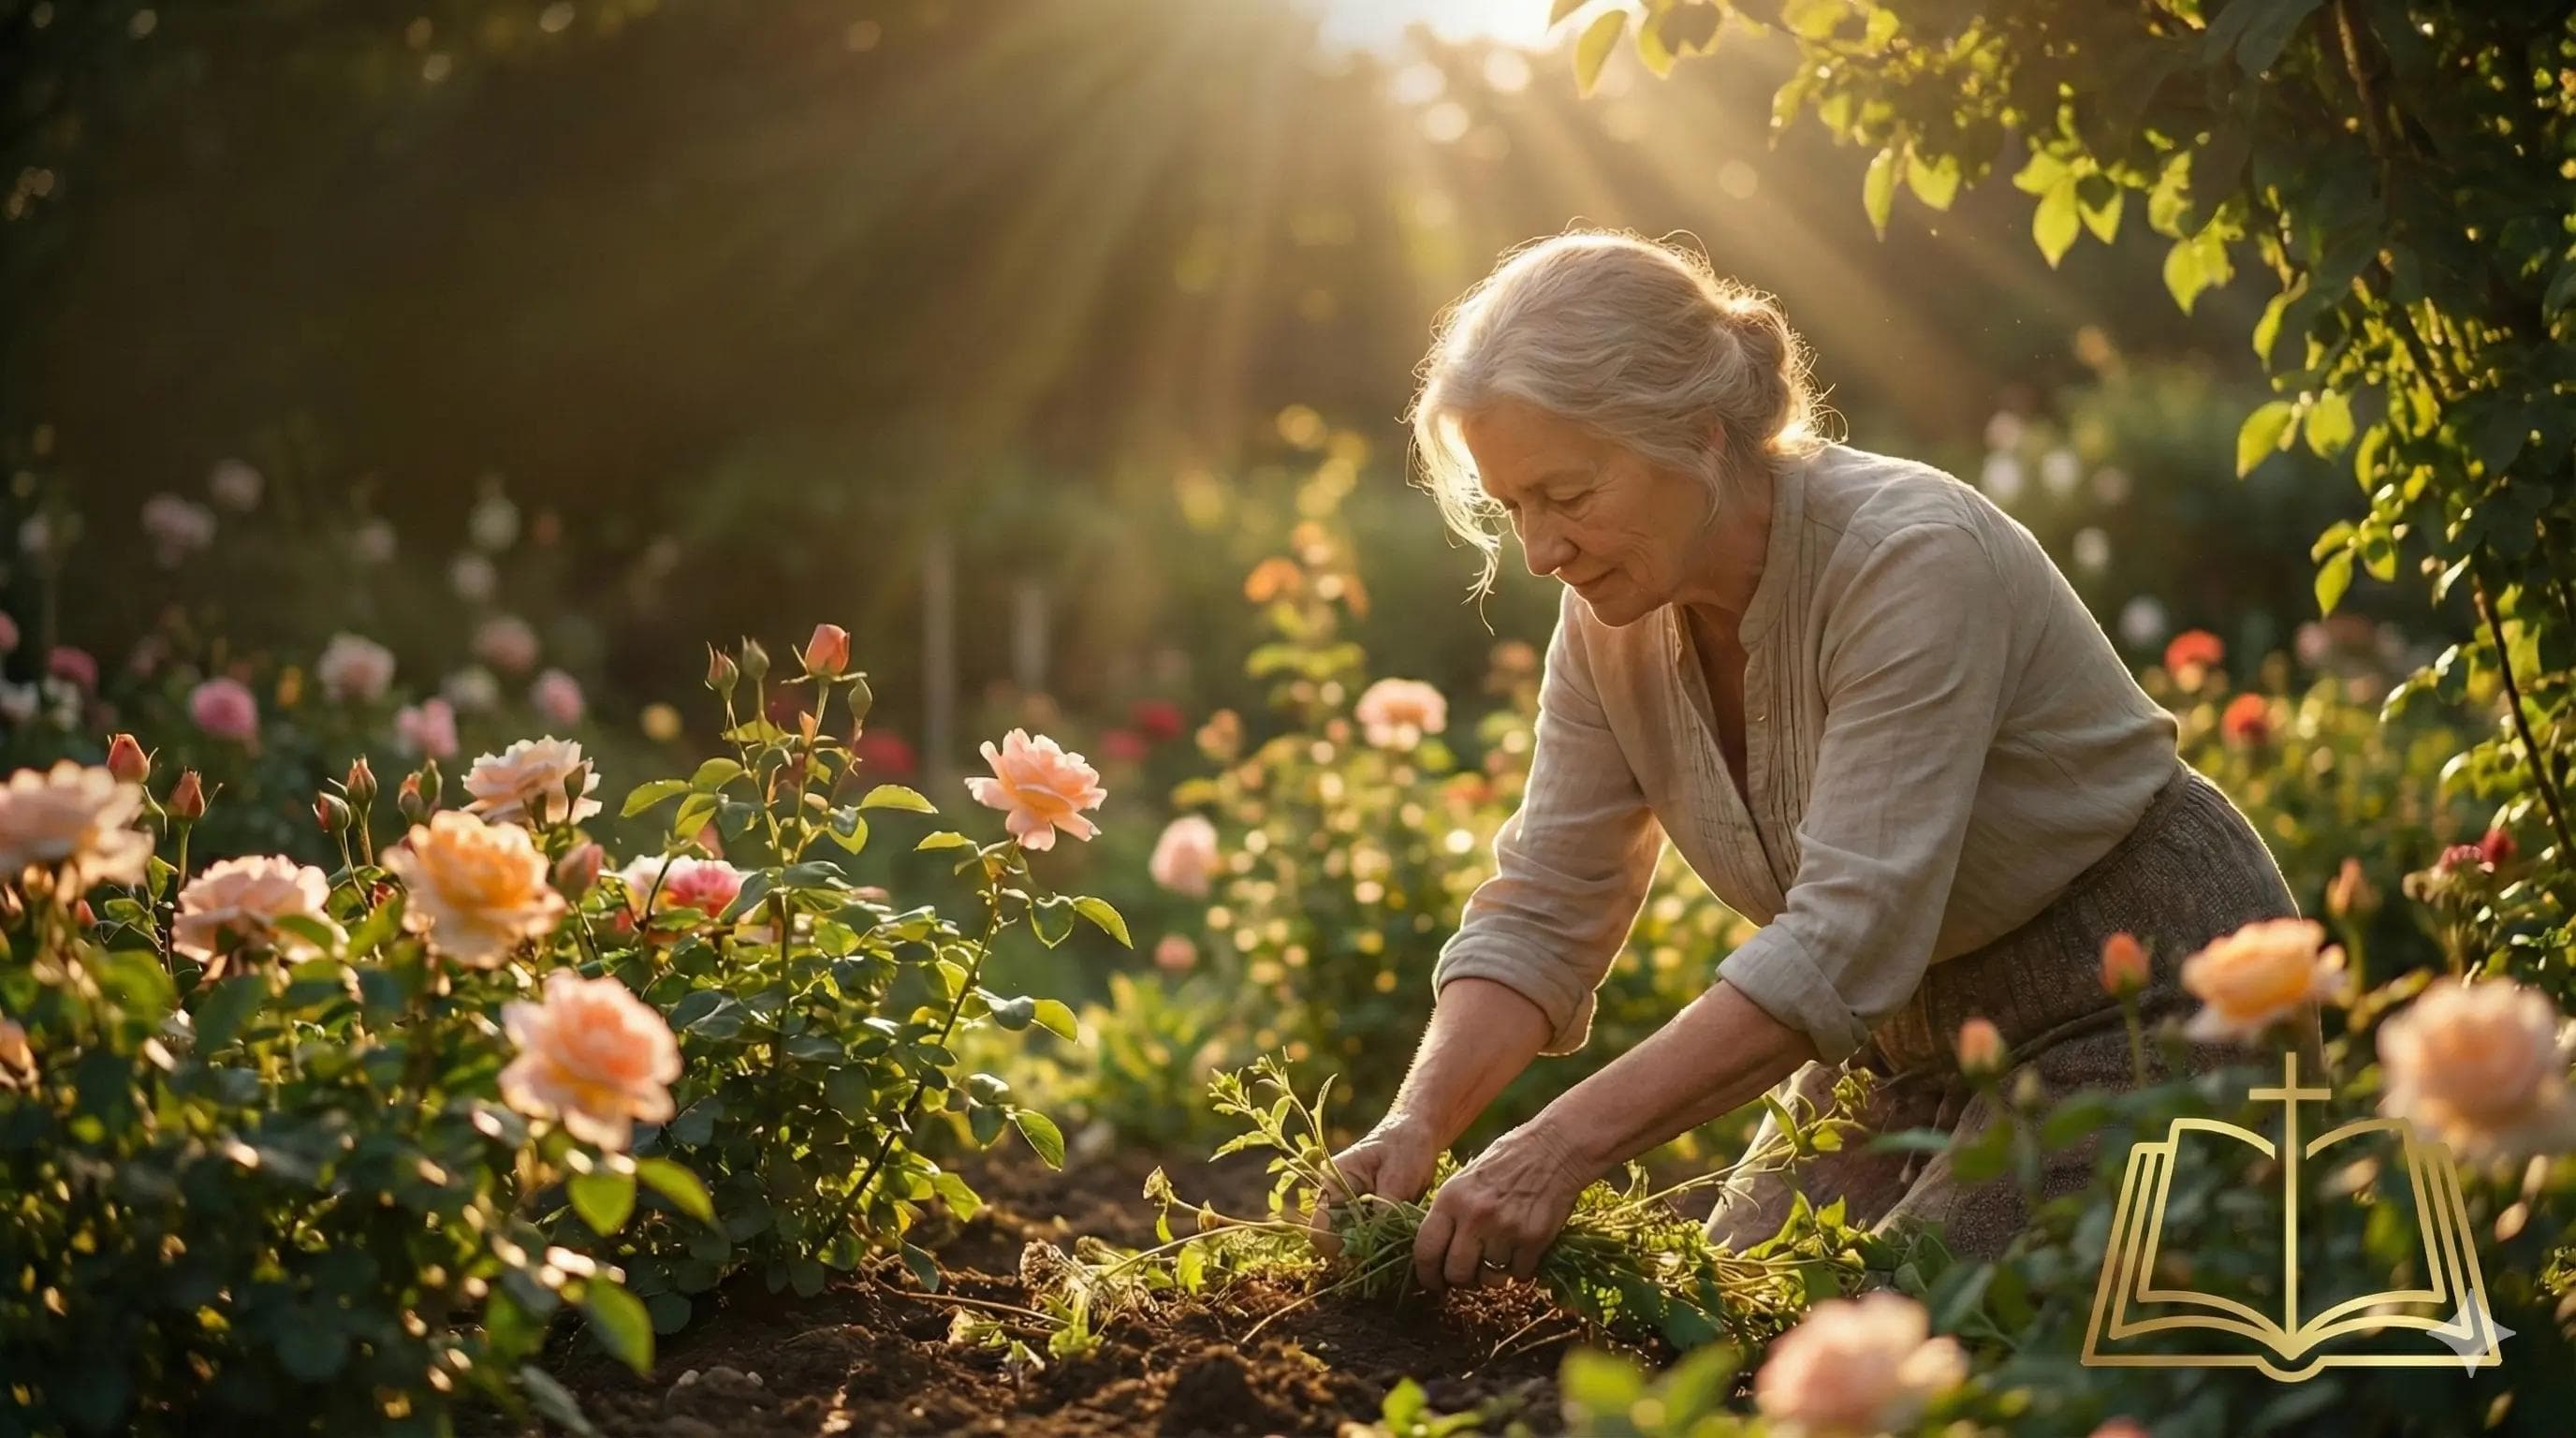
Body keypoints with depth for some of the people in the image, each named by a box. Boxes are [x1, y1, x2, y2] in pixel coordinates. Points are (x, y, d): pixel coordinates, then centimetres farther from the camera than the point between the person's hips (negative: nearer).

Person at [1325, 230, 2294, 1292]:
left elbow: (1847, 939, -37)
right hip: (1912, 1029, 7)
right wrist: (1416, 1125, -25)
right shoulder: (1614, 619, -8)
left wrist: (1567, 1144, -44)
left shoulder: (1912, 561, -30)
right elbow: (1541, 915, -7)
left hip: (2136, 997, -6)